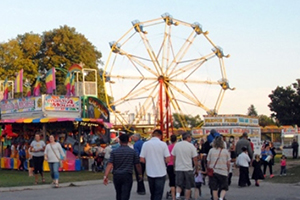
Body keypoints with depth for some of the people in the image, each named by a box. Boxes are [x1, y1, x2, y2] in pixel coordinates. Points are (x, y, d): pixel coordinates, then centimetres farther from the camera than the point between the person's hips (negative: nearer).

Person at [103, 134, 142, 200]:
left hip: (116, 176, 2)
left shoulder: (114, 152, -1)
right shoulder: (133, 152, -1)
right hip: (127, 176, -2)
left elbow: (110, 164, -10)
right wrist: (140, 174, 17)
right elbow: (137, 165, 3)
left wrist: (105, 176, -14)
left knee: (118, 195, 20)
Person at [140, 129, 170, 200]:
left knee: (153, 194, 18)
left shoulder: (145, 144, -4)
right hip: (161, 173, -3)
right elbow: (167, 160, -11)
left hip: (150, 173, 3)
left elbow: (142, 160, -4)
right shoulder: (163, 144, -9)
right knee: (158, 194, 2)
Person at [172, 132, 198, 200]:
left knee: (179, 185, 11)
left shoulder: (176, 145, 4)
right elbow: (195, 159, -5)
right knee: (188, 187, 8)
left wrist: (175, 167, 19)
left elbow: (174, 157, 8)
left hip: (178, 169, 3)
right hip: (188, 169, -3)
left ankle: (177, 194, -13)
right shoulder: (191, 146, -6)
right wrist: (196, 169, 5)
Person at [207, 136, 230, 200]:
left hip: (213, 171, 1)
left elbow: (208, 162, 0)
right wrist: (227, 171, 18)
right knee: (224, 188, 6)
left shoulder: (211, 150, -1)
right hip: (223, 172, 0)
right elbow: (228, 163, 2)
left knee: (214, 189, 7)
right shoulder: (226, 151, 0)